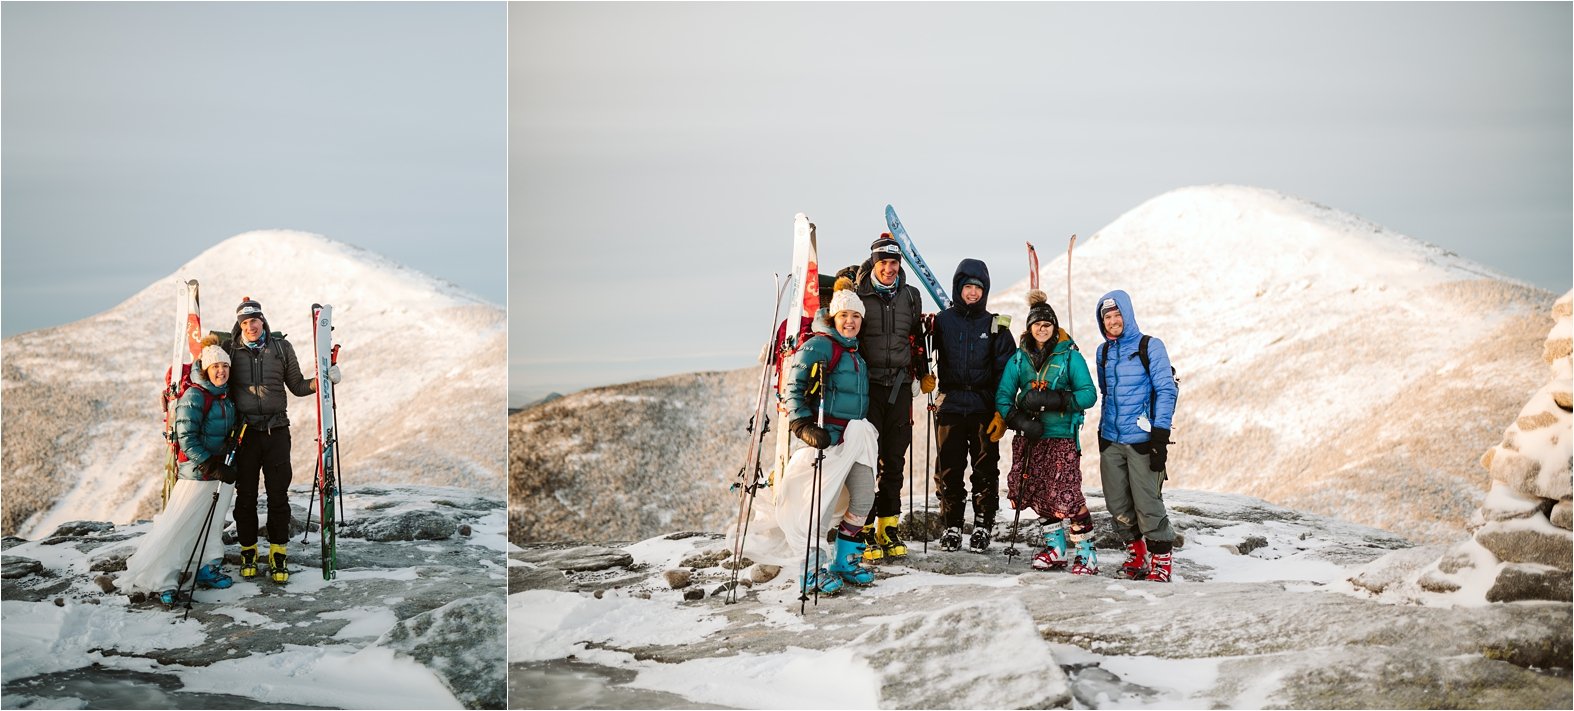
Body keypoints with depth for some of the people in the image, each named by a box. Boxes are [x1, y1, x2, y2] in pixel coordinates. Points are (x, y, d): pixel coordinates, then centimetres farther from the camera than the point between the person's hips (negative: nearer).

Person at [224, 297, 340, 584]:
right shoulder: (232, 349, 5)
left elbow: (297, 386, 12)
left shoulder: (281, 347, 5)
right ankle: (248, 552, 18)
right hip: (245, 430, 0)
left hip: (276, 431, 0)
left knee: (278, 495, 0)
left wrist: (321, 380, -3)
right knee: (246, 495, 5)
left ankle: (278, 555, 8)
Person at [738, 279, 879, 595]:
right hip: (827, 437, -8)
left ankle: (846, 560, 18)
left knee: (864, 498, 4)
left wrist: (866, 433, 26)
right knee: (816, 498, -12)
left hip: (857, 438, 8)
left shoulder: (857, 354, 18)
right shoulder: (819, 345, -7)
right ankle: (811, 570, -6)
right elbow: (794, 388, -14)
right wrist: (804, 426, -25)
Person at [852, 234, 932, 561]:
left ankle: (889, 526, 15)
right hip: (866, 384, -4)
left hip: (900, 385, 4)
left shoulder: (910, 296, 10)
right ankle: (865, 528, -1)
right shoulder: (857, 295, -2)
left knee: (894, 459, 7)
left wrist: (924, 374, 21)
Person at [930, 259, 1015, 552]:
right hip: (950, 405, 1)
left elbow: (1006, 371, 2)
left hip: (984, 407, -1)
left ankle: (983, 527, 10)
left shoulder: (996, 326, 5)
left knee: (985, 469, 2)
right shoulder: (943, 321, 7)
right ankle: (951, 527, 10)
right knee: (948, 469, 2)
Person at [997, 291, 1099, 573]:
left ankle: (1086, 553, -3)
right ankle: (1055, 547, 23)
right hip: (1030, 436, 4)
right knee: (1039, 495, 8)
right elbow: (1003, 397, 4)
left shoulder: (1069, 356, -1)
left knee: (1066, 495, -12)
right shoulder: (1019, 359, 9)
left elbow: (1089, 394, -8)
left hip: (1062, 436, -4)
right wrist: (1019, 419, -15)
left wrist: (1053, 399, -21)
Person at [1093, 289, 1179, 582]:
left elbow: (1166, 391, -7)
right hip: (1110, 440, 5)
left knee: (1147, 506, -8)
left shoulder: (1150, 346, -4)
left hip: (1141, 440, -5)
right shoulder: (1104, 352, 14)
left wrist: (1160, 437, -14)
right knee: (1118, 508, 5)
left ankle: (1160, 563, 3)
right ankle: (1137, 557, 19)